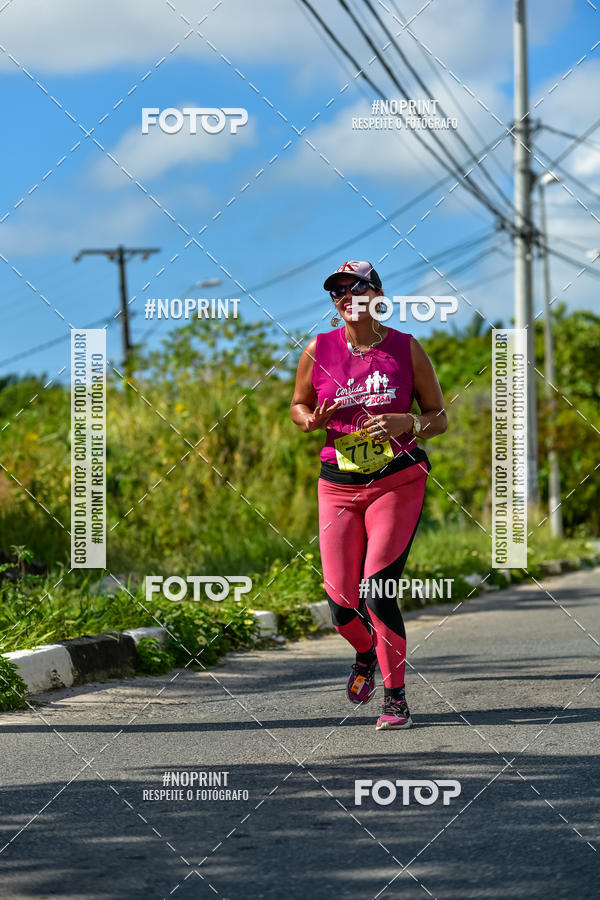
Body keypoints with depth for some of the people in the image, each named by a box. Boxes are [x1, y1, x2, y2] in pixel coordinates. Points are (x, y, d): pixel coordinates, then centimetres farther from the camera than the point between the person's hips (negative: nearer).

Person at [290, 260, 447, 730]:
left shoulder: (407, 349, -2)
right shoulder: (319, 351, 2)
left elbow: (440, 417, 5)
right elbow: (298, 406, 16)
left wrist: (406, 423, -16)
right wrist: (312, 420, -8)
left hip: (398, 482, -2)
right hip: (339, 485, 2)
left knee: (376, 590, -15)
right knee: (341, 597, -3)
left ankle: (396, 697, 1)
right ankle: (366, 653, 34)